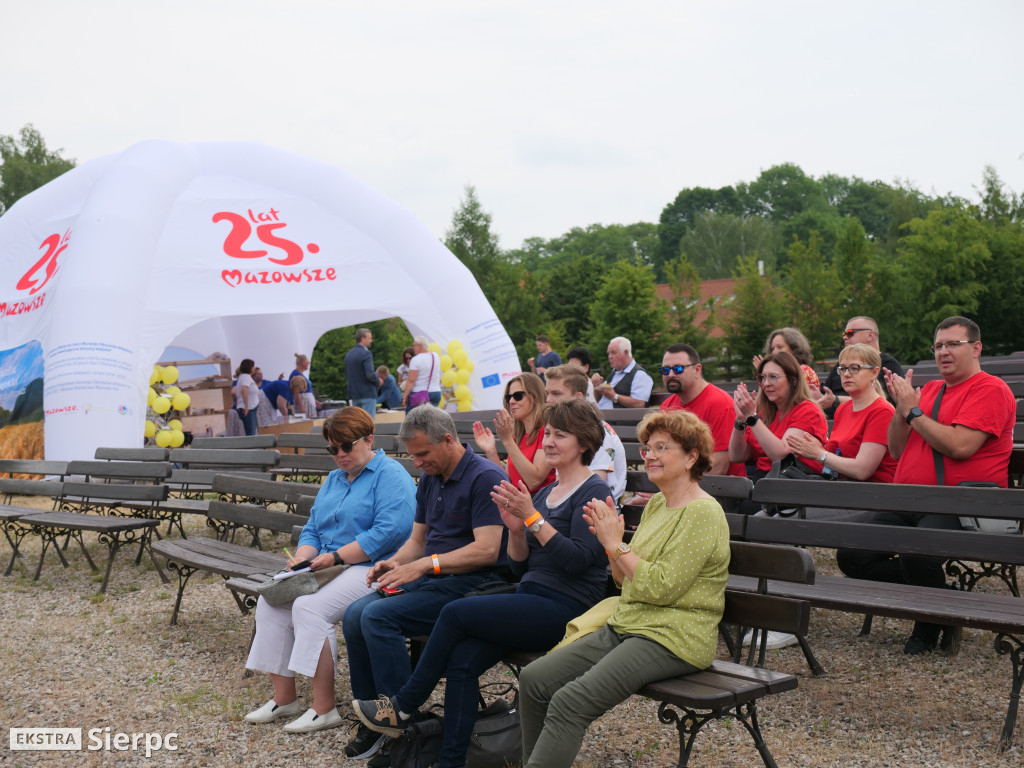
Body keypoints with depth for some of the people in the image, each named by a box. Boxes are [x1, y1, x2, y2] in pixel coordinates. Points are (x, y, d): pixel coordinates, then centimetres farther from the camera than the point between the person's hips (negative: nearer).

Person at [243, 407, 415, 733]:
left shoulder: (390, 475, -7)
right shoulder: (334, 479, 21)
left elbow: (390, 531, -20)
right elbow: (312, 529, 22)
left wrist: (336, 557, -19)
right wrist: (302, 557, -2)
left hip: (370, 569, -9)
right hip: (326, 569, 9)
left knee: (310, 607, -29)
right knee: (270, 601, -10)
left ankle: (324, 709, -20)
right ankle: (283, 698, -3)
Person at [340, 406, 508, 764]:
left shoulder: (486, 478, -13)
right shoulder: (430, 479, 16)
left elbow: (486, 550, -21)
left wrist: (423, 565, -22)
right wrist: (393, 563, 0)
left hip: (470, 584, -9)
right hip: (431, 578, 9)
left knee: (378, 616, -24)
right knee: (355, 614, -11)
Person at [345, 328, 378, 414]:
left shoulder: (348, 354, 13)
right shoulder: (366, 353, -14)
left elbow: (346, 376, 18)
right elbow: (370, 374, -21)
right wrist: (378, 382, -4)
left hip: (354, 395, 8)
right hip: (367, 394, -8)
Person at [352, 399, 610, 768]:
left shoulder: (593, 492, -5)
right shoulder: (546, 492, 19)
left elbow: (578, 560, -18)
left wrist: (533, 517, -19)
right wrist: (516, 530, -3)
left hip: (565, 609, -7)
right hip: (531, 601, 7)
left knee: (455, 612, -18)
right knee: (462, 661, -16)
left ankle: (403, 707, -3)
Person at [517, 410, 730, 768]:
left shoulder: (703, 513, -12)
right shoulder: (656, 504, 15)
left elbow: (659, 587, -20)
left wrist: (616, 543, -14)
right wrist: (609, 539, 2)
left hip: (673, 639, -9)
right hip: (625, 626, 9)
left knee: (570, 701, -25)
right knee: (534, 679, -6)